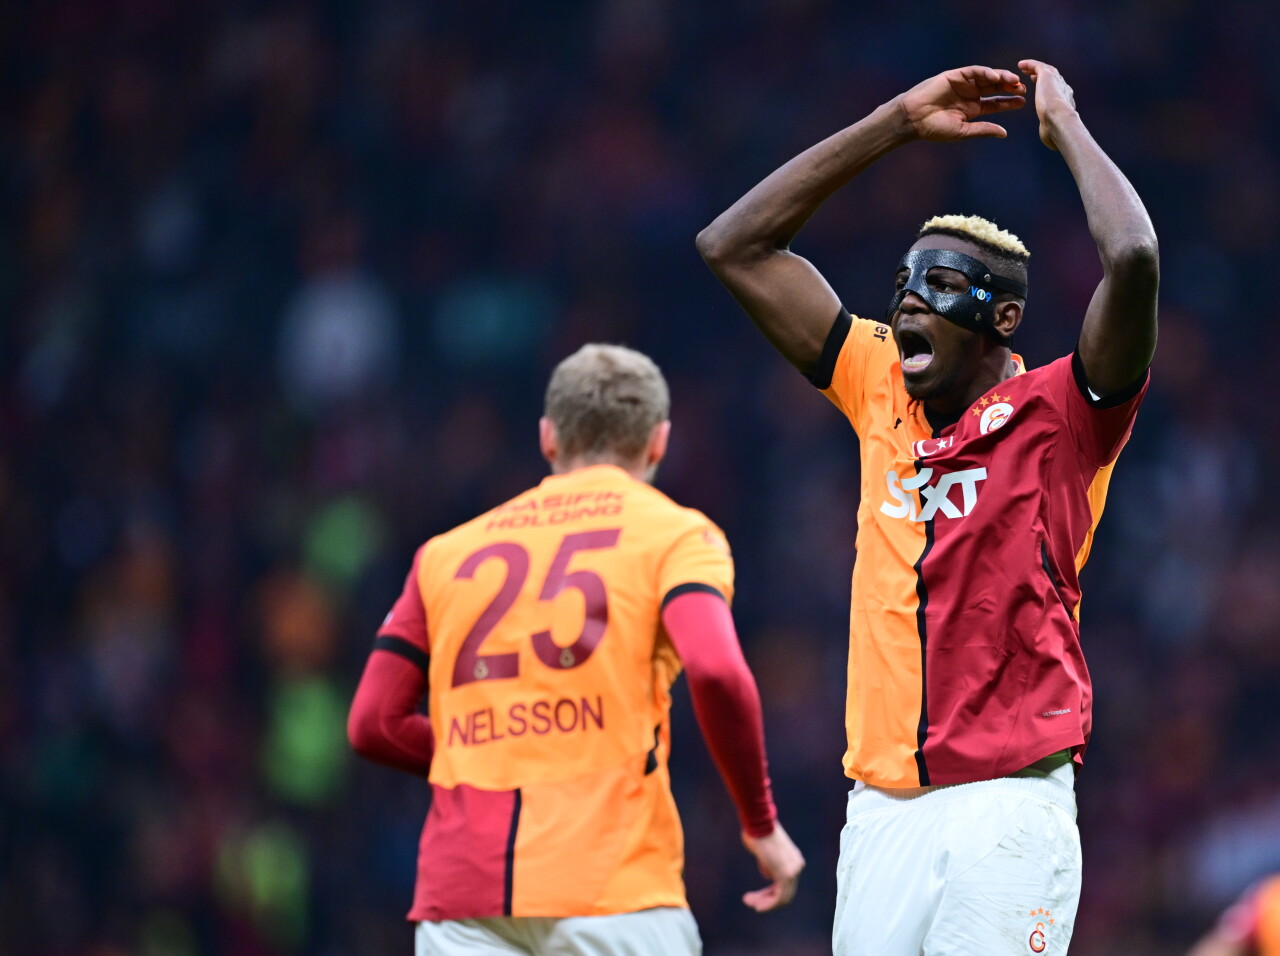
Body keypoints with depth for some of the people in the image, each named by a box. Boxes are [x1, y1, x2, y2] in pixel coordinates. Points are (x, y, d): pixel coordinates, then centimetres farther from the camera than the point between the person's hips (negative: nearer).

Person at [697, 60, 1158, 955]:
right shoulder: (880, 392, 14)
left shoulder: (1057, 417, -1)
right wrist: (898, 124, 14)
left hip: (1004, 810, -5)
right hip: (881, 807, 5)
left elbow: (1134, 262, -18)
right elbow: (735, 247, 17)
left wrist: (1065, 126, -3)